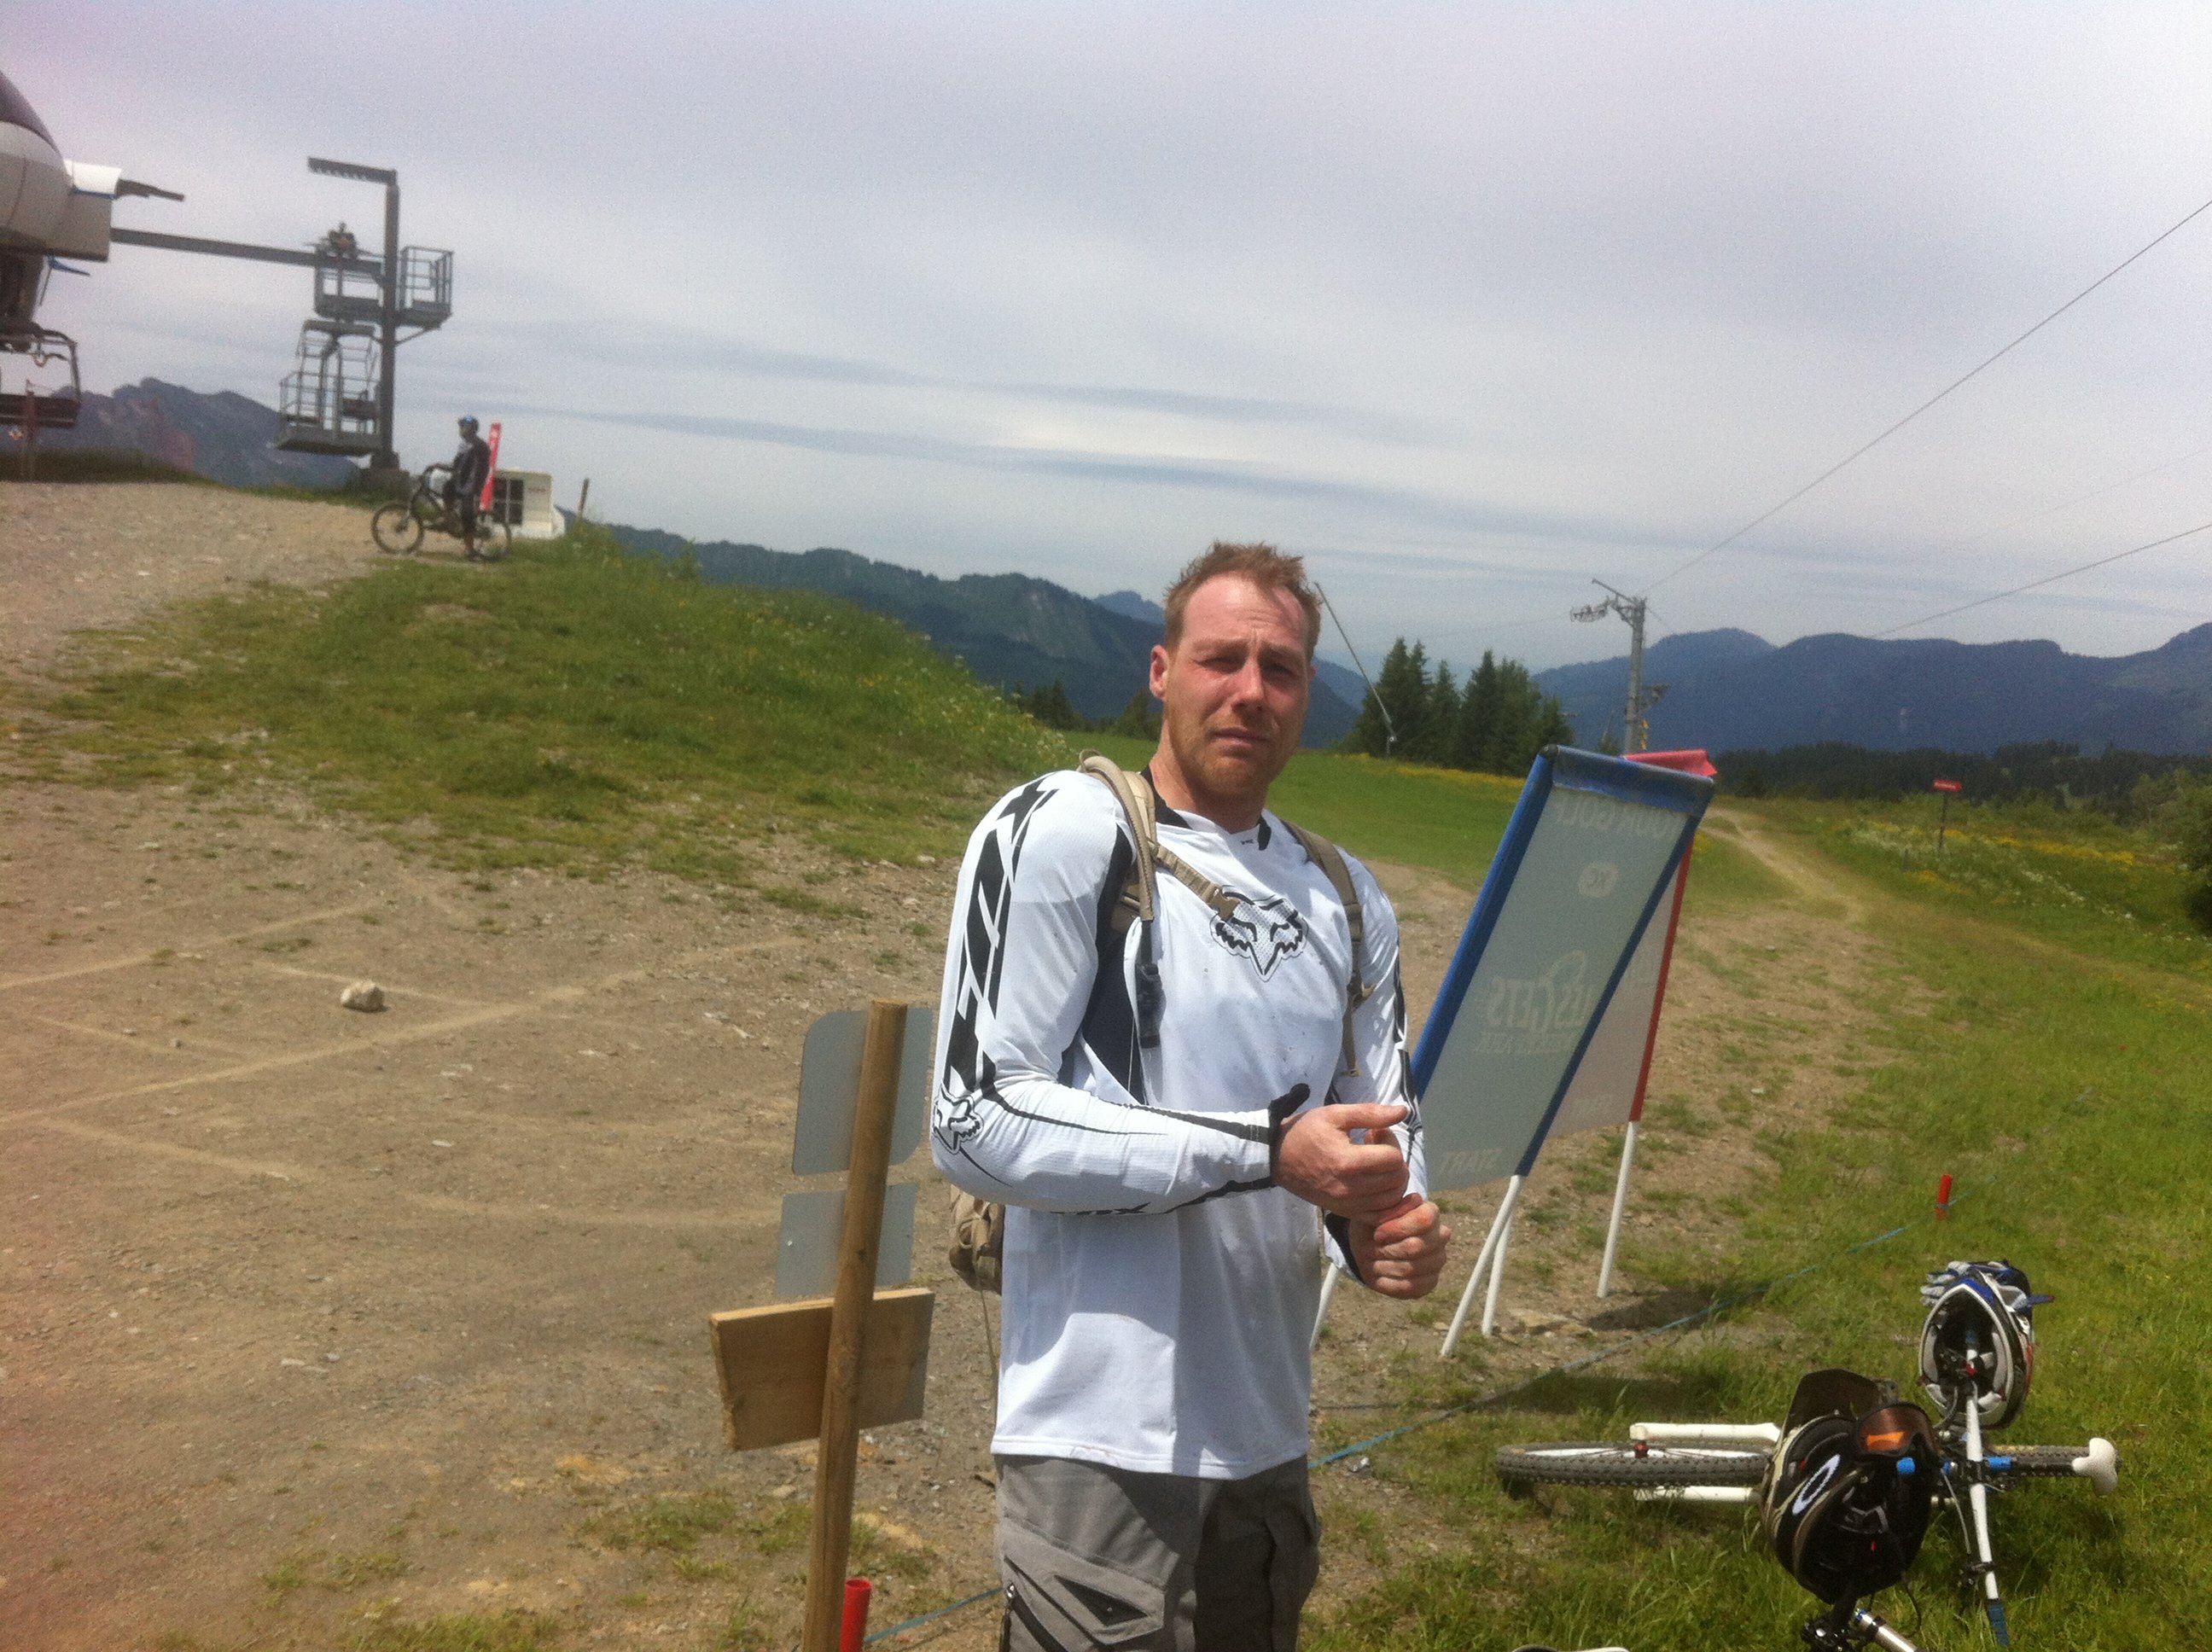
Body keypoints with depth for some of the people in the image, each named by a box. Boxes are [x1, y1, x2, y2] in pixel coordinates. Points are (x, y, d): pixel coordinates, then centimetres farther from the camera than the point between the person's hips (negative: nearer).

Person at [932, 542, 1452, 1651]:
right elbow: (977, 1122, -16)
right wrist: (1266, 1150, -20)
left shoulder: (1345, 897, 13)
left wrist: (1385, 1229, -8)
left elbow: (1385, 1132, 16)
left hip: (1270, 1446, 7)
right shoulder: (1062, 831, -9)